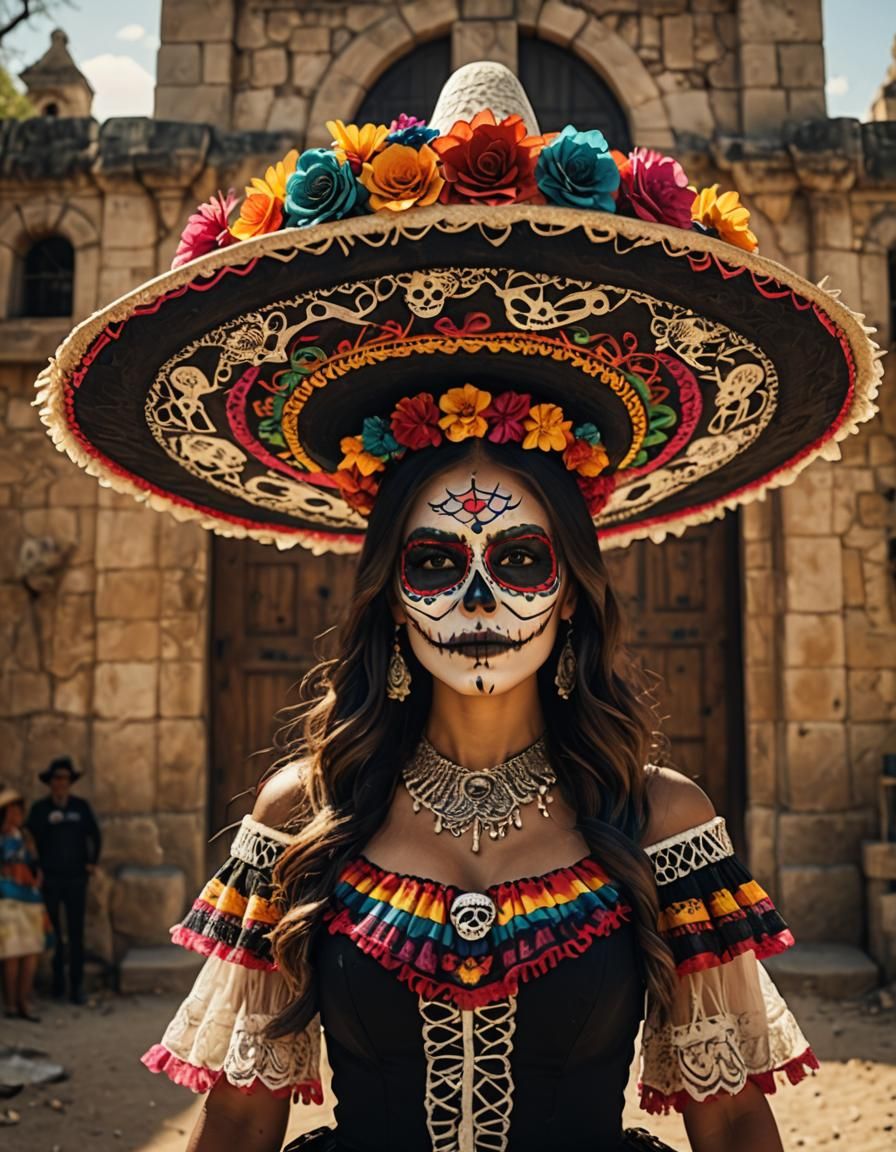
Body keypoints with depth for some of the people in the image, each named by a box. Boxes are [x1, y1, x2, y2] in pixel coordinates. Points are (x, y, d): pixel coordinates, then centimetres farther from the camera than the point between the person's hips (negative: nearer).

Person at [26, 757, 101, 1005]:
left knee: (76, 934, 0)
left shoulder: (81, 806, 4)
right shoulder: (40, 808, 1)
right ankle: (57, 984, 15)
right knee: (53, 933, 4)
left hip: (76, 879, 0)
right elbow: (31, 838, -2)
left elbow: (95, 835, 12)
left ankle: (76, 987, 3)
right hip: (50, 879, 0)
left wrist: (92, 862, 6)